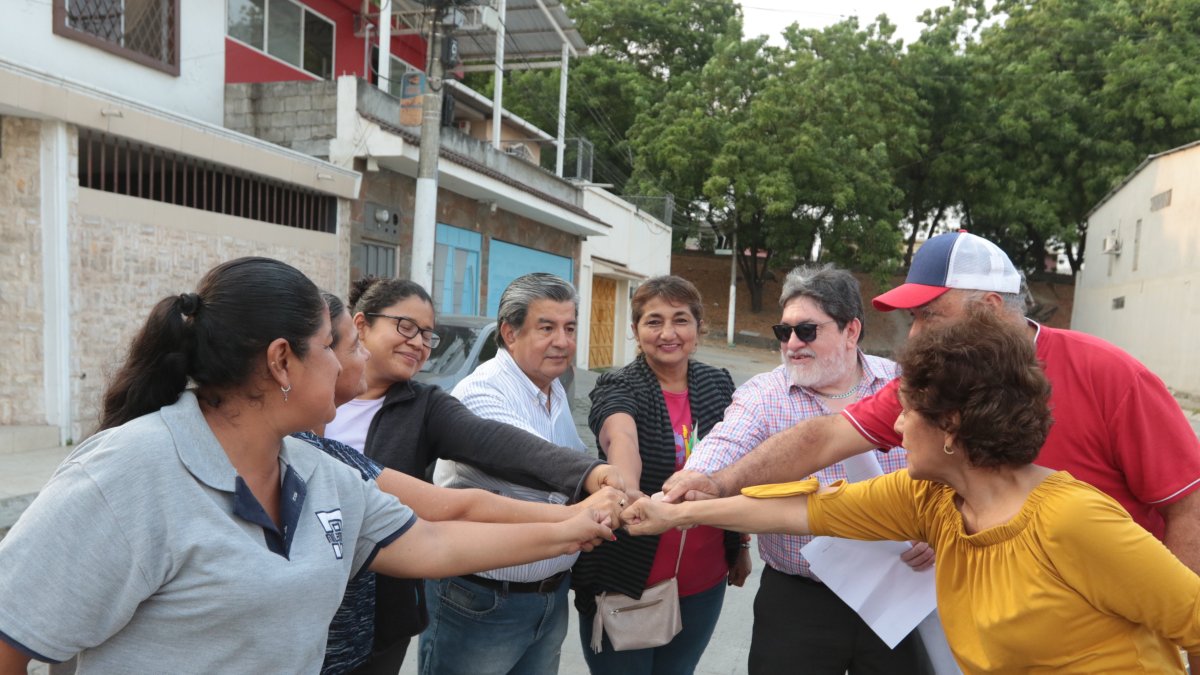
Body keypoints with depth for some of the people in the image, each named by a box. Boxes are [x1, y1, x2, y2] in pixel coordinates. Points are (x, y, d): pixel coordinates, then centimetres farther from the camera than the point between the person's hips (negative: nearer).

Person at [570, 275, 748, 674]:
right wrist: (628, 494, -56)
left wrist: (740, 543, 16)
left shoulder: (718, 385, 1)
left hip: (703, 582, 4)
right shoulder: (618, 388, -13)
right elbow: (621, 438, -36)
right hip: (626, 579, -4)